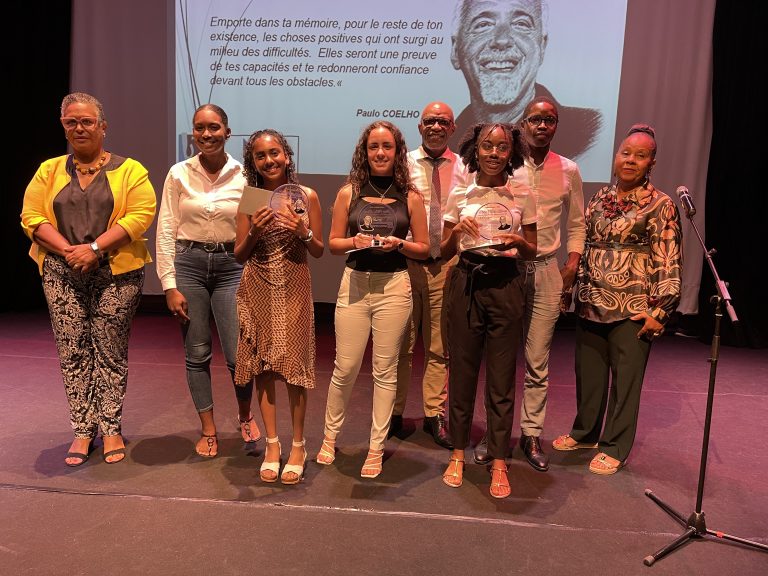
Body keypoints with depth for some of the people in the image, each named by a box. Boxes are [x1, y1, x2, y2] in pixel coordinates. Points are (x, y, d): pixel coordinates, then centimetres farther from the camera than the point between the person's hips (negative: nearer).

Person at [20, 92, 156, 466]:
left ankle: (111, 428, 14)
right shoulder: (49, 171, 12)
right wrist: (68, 251, -12)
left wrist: (94, 248, -17)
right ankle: (83, 430, 17)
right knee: (72, 352, 5)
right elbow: (32, 217, 4)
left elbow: (141, 214, -10)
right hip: (62, 274, 3)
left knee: (111, 352, 2)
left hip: (115, 273, -3)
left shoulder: (129, 170, 2)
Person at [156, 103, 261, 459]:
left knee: (240, 355, -4)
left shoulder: (244, 176, -1)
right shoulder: (179, 174, 1)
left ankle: (244, 416, 27)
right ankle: (208, 430, 26)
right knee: (197, 354, 7)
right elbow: (166, 231, 0)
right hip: (188, 264, 1)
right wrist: (170, 285, -4)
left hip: (231, 266, -1)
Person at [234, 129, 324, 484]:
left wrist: (302, 232, -15)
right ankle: (272, 444, 21)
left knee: (294, 364, 0)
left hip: (294, 288, -1)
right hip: (258, 289, 2)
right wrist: (254, 232, -14)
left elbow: (319, 252, 4)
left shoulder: (307, 196, -1)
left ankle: (298, 446, 16)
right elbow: (239, 256, 3)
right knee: (262, 365, 6)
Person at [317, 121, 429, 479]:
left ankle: (376, 448, 19)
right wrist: (356, 241, -11)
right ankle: (330, 436, 27)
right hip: (355, 283, 0)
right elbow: (333, 243, 8)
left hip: (394, 287, 0)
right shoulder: (348, 193, 6)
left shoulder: (410, 196, 5)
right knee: (345, 367, 4)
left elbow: (423, 248, 7)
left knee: (385, 370, 5)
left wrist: (398, 243, -11)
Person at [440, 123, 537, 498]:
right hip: (466, 284, 1)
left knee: (502, 376, 4)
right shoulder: (460, 195, 5)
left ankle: (498, 462, 17)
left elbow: (532, 251, 7)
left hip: (505, 286, -1)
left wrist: (518, 242, -14)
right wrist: (457, 232, -14)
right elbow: (445, 252, 6)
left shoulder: (522, 195, 3)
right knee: (461, 370, 7)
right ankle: (458, 453, 24)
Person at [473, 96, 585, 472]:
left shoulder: (569, 170, 8)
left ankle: (531, 434, 19)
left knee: (538, 361, 6)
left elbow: (576, 224, 15)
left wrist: (572, 264, 4)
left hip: (546, 271, 2)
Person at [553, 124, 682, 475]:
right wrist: (576, 292, 13)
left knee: (625, 380, 5)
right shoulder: (599, 198, 10)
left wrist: (659, 311, -13)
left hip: (632, 310, -5)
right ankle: (585, 433, 33)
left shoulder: (661, 205, -5)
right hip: (591, 305, 5)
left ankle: (615, 447, 21)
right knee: (588, 373, 14)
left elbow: (668, 263, -8)